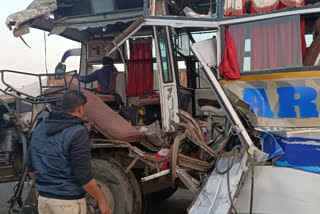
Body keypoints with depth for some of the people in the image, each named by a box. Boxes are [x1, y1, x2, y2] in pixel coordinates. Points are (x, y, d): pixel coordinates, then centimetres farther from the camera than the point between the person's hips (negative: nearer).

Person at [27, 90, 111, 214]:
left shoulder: (40, 128, 3)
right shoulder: (77, 133, -19)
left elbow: (31, 166, 11)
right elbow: (83, 176, -21)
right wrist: (101, 201, -11)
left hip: (44, 198, 7)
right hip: (68, 202, -7)